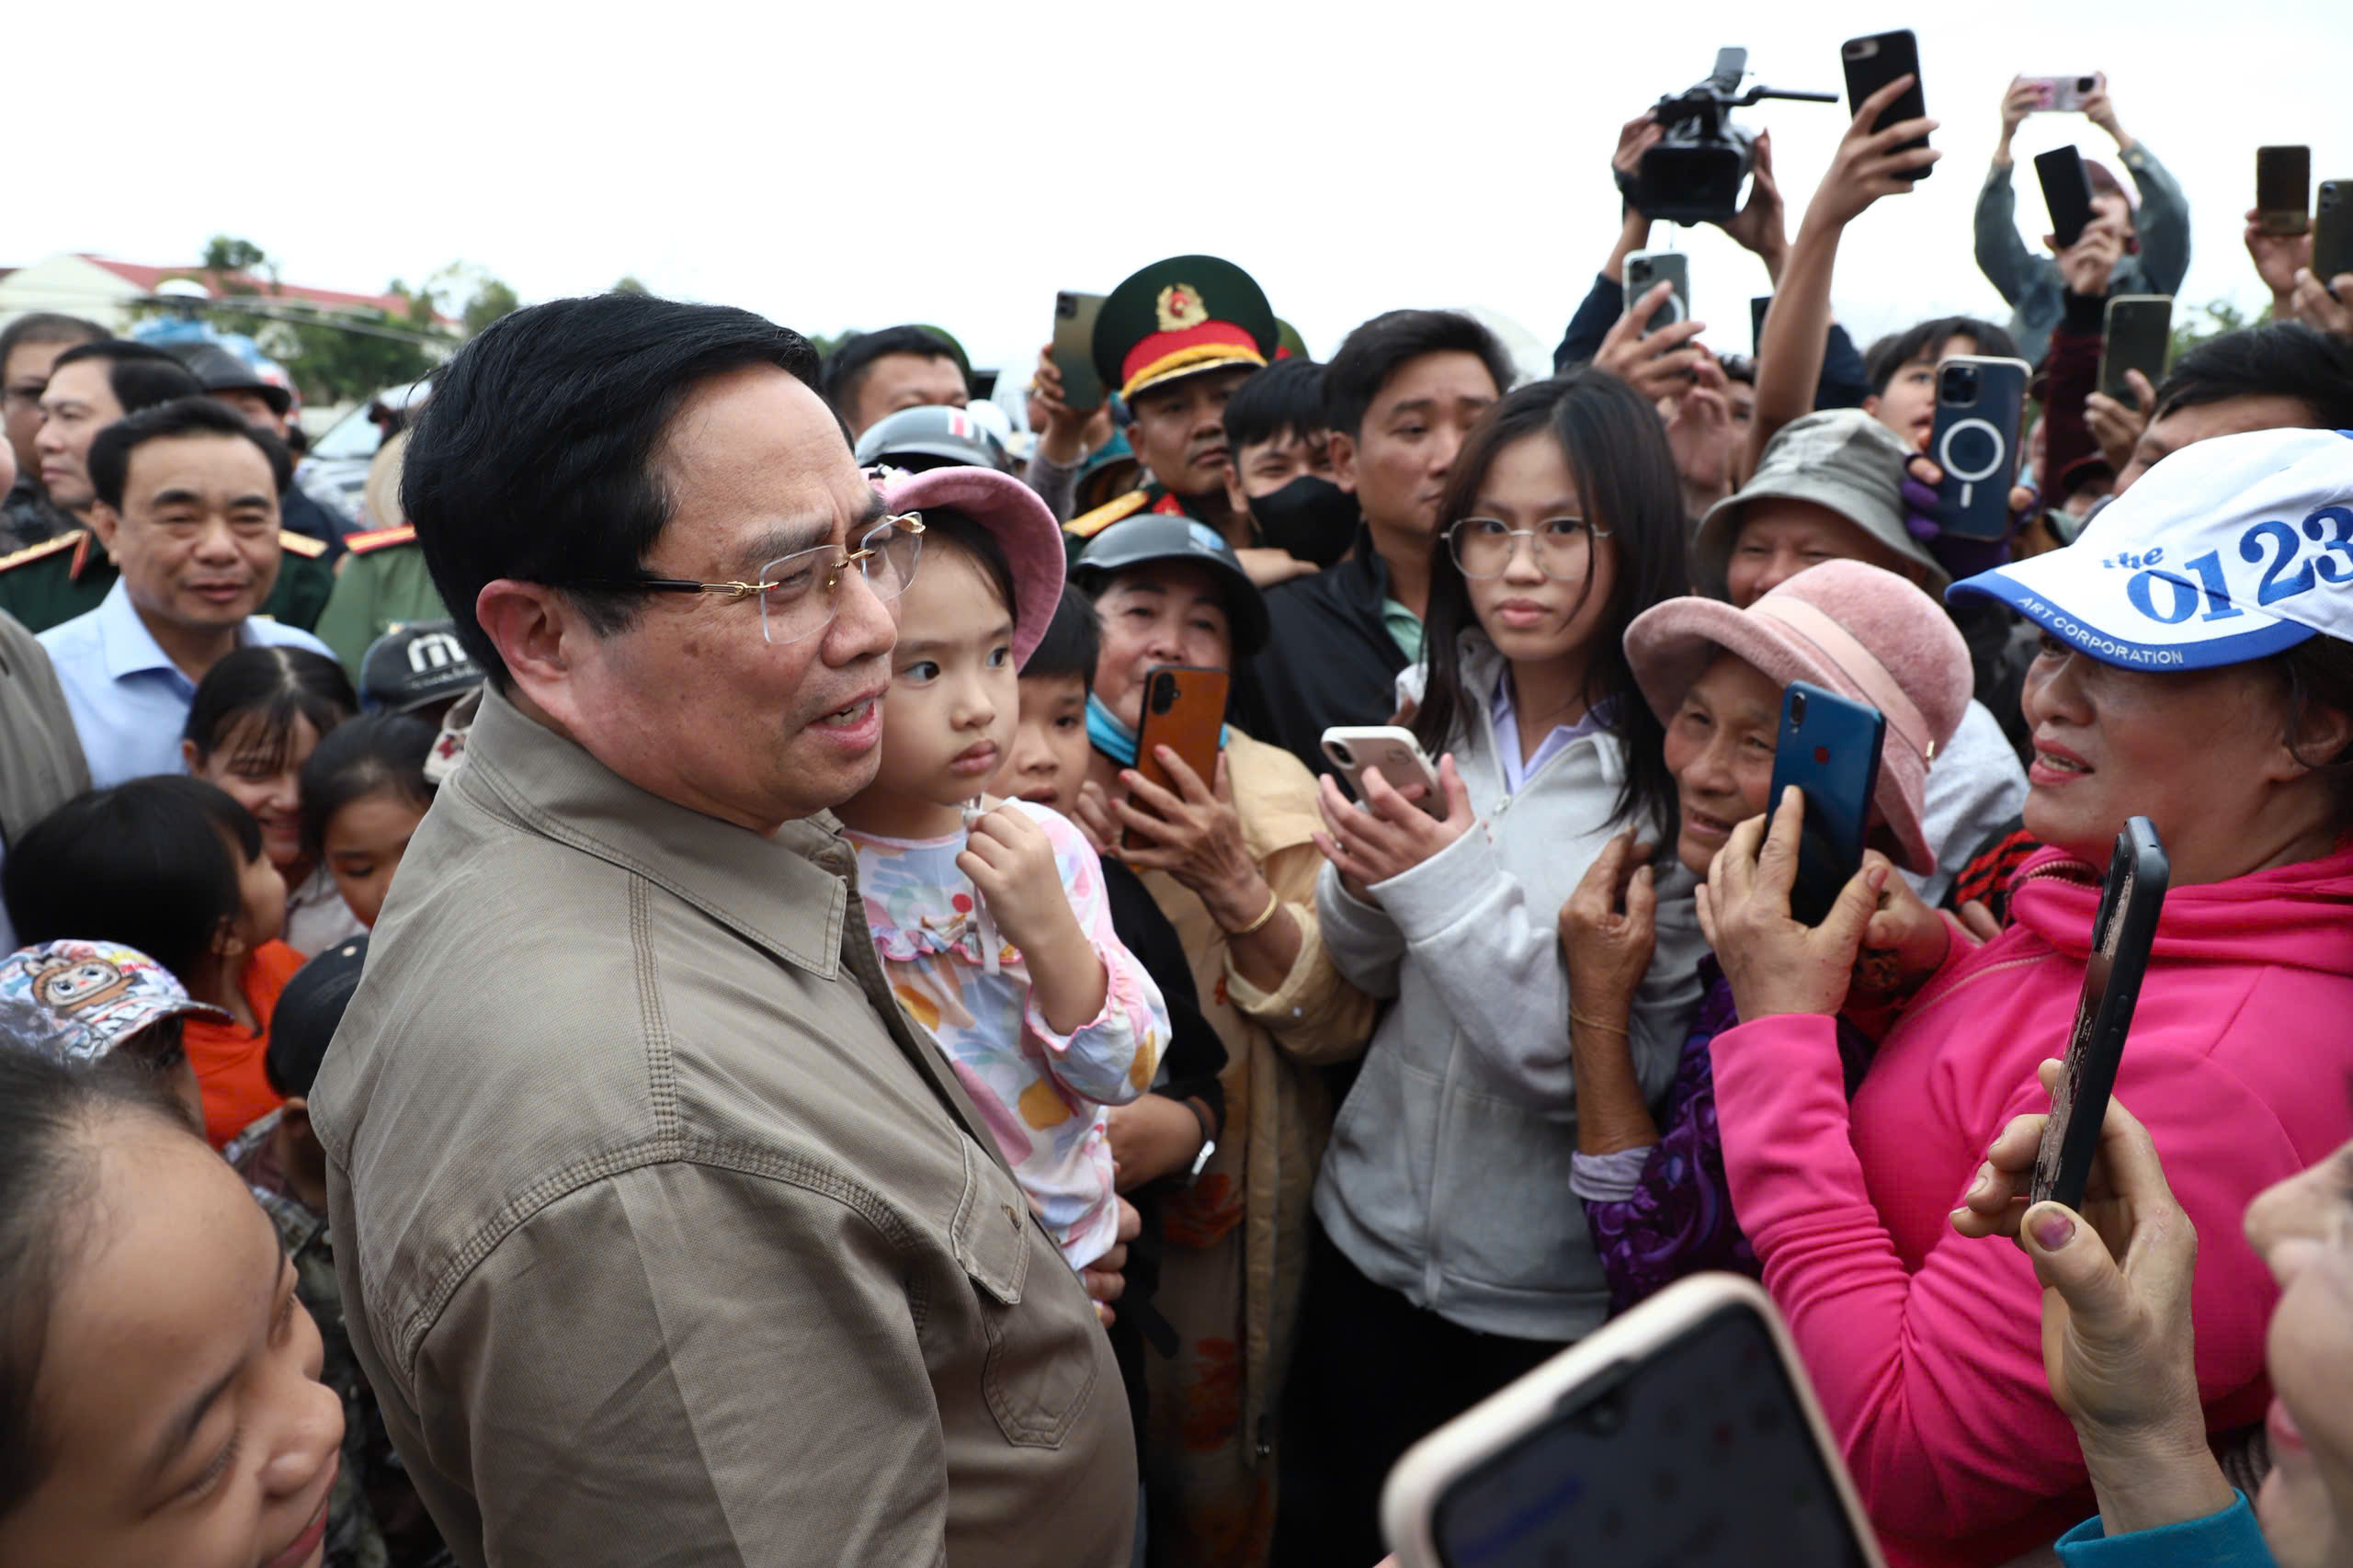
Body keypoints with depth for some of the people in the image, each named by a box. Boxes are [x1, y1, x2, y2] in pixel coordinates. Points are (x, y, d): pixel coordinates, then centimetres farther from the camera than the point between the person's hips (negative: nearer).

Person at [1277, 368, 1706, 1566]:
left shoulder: (1684, 768, -18)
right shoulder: (1432, 708, -2)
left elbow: (1640, 1072, -21)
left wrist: (1457, 886, -26)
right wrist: (1367, 881, -15)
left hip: (1554, 1292, -4)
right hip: (1373, 1237, 5)